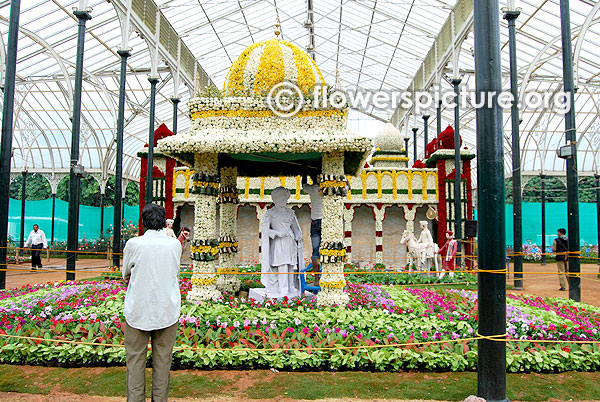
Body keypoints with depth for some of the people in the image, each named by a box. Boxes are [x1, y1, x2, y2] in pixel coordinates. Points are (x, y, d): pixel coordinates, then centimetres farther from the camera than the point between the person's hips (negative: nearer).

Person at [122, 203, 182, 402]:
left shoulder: (133, 244, -8)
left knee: (135, 360, 9)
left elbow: (125, 275, 6)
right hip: (167, 311, 2)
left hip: (138, 311, -1)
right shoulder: (175, 244, -3)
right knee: (163, 360, 10)